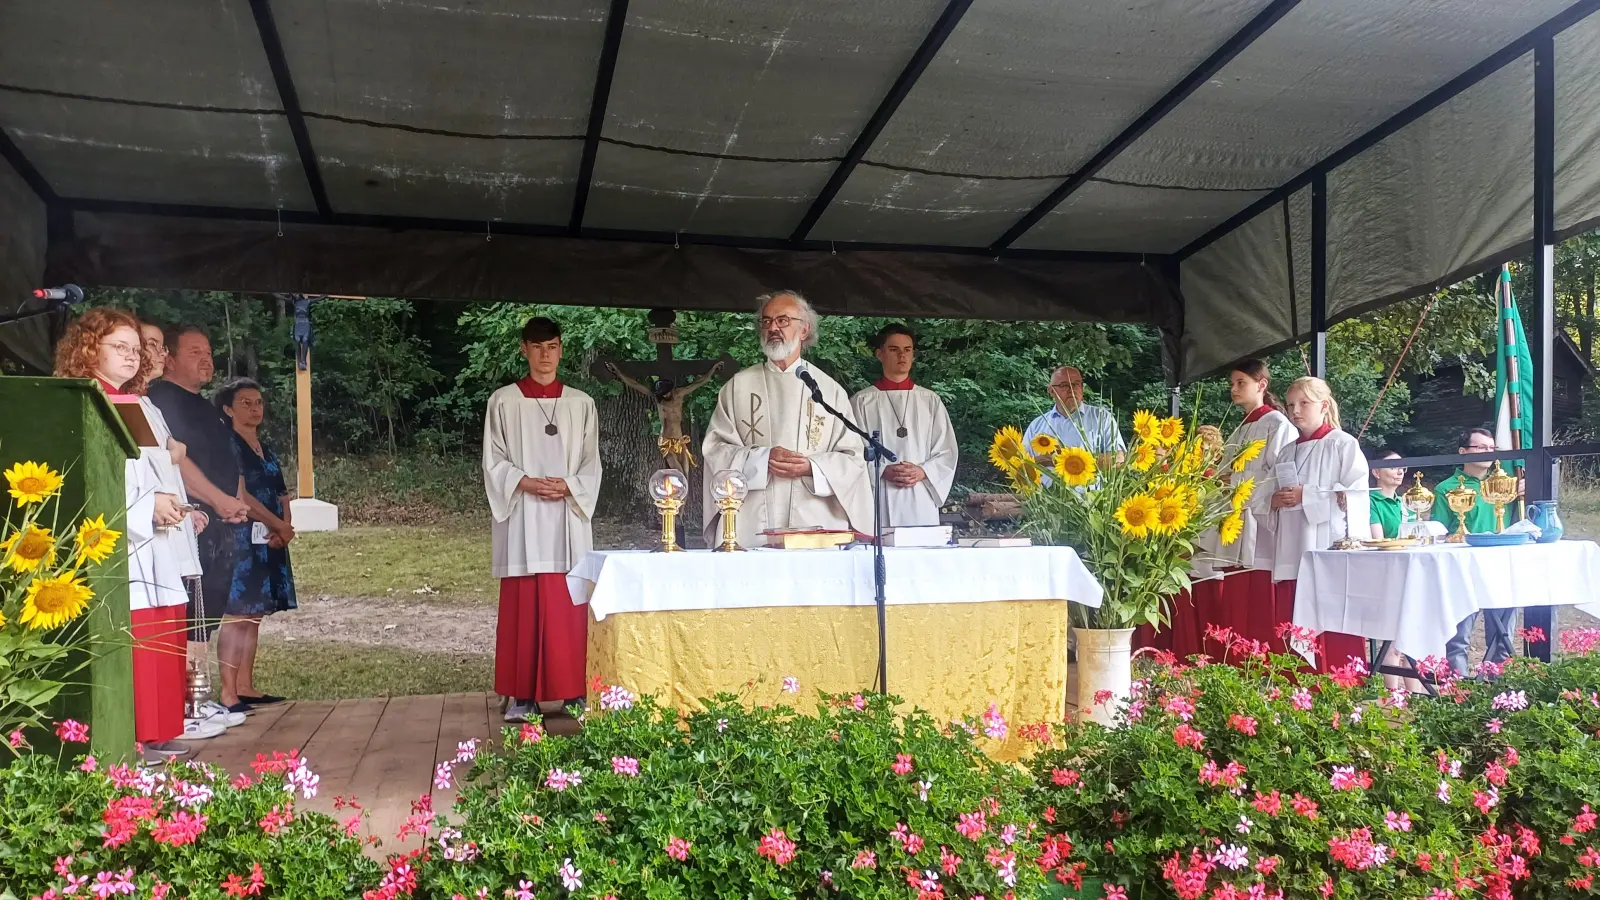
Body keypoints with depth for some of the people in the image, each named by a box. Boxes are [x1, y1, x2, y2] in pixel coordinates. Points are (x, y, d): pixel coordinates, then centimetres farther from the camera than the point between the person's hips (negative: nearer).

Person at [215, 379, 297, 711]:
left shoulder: (267, 449, 18)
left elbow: (282, 496, 14)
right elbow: (239, 495, -15)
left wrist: (284, 528, -6)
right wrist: (280, 525, -10)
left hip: (269, 542, 8)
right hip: (240, 539, -8)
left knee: (254, 615, 10)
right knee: (236, 615, -10)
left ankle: (245, 686, 15)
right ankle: (228, 692, -9)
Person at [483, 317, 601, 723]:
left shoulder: (581, 403, 10)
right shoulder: (503, 401, 5)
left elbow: (592, 463, 9)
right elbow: (493, 462, 3)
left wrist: (569, 486, -9)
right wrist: (527, 483, -13)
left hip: (568, 516, 1)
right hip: (523, 519, -1)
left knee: (568, 608, 0)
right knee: (523, 606, -2)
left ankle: (572, 692, 6)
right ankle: (522, 695, 4)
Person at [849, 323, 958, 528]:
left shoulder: (930, 401, 12)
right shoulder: (862, 402, 5)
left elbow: (946, 452, 10)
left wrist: (922, 472, -7)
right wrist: (883, 471, -14)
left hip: (921, 503, 2)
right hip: (877, 501, -2)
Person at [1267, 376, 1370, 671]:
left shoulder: (1344, 445, 1)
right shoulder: (1289, 453, 19)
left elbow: (1356, 497, -9)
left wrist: (1308, 497, -15)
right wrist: (1274, 502, 0)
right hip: (1292, 558, 6)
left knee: (1334, 640, -8)